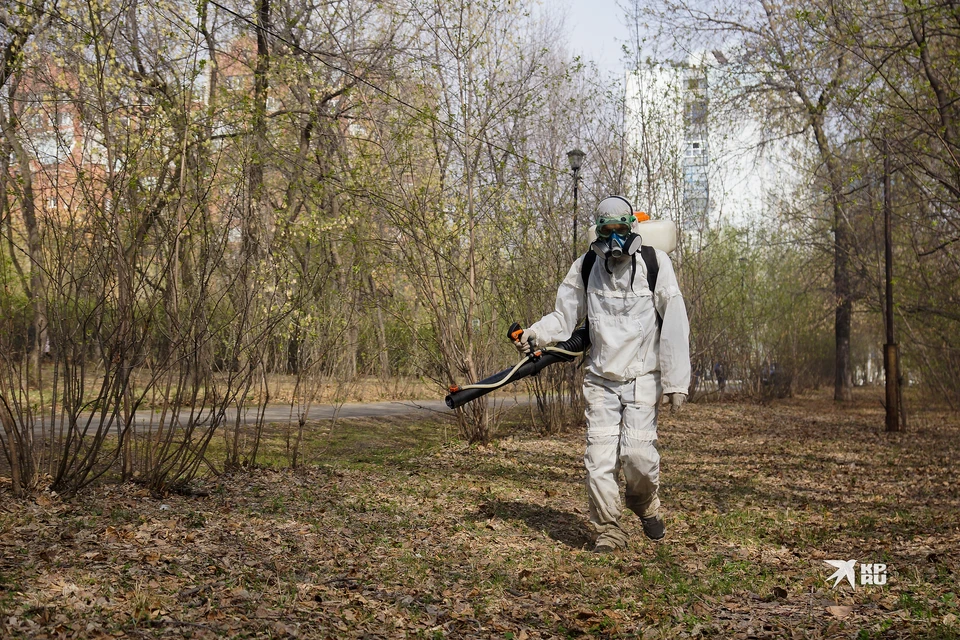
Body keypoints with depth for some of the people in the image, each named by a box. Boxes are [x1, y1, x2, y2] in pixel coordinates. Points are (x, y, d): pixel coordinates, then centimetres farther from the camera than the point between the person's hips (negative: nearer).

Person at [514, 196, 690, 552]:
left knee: (637, 451, -13)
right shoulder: (585, 268, 2)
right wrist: (534, 335, -14)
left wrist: (676, 382, -9)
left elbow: (675, 326, -6)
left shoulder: (655, 264, -6)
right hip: (600, 379, 2)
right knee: (599, 454, -4)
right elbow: (565, 315, 6)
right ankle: (608, 531, 11)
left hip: (642, 378, -2)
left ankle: (645, 502, 20)